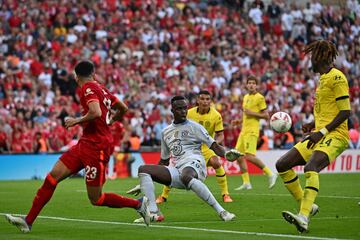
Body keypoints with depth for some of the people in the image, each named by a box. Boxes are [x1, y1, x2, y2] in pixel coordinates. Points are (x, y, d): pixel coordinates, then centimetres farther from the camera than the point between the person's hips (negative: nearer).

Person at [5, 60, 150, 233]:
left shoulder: (88, 88, -10)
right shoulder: (101, 89, 13)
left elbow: (96, 112, -27)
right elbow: (123, 109, 23)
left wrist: (77, 121, -11)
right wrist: (110, 121, 40)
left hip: (95, 147, -9)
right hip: (85, 143, 9)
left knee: (96, 199, -3)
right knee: (52, 177, 2)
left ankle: (139, 204, 9)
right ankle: (28, 221, 1)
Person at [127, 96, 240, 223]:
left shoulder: (194, 126, 9)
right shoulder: (165, 132, 24)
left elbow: (214, 146, 1)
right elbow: (164, 161, 31)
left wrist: (226, 153, -22)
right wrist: (145, 183, 30)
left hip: (194, 163, -6)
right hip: (177, 169, 6)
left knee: (186, 176, -42)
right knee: (143, 169, -8)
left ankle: (221, 211, -40)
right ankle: (154, 213, -20)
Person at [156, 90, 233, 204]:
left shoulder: (216, 115, -13)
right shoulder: (190, 113, -11)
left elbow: (220, 135, -10)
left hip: (206, 147, -1)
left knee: (216, 163, -28)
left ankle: (225, 194, -14)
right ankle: (163, 195, 12)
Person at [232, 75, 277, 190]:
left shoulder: (259, 97, -7)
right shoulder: (246, 97, 18)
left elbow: (266, 115, -9)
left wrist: (252, 113, -17)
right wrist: (239, 121, 16)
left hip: (252, 131, -9)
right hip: (244, 130, 9)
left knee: (249, 156, -19)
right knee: (239, 156, 5)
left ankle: (270, 174, -8)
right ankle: (246, 183, 11)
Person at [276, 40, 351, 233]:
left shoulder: (336, 77, -10)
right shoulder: (323, 79, 19)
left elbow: (345, 112, -15)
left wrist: (322, 132, -20)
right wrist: (314, 124, 12)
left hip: (334, 136, -10)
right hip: (319, 135, 10)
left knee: (310, 168, -34)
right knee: (282, 165, 4)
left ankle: (304, 218, -44)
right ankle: (307, 206, 11)